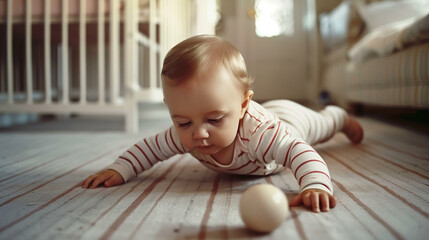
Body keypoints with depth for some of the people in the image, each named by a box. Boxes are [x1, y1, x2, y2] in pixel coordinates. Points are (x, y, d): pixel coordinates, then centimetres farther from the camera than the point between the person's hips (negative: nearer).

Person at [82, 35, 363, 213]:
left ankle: (340, 116, 63)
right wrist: (118, 170, -38)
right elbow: (149, 148, -25)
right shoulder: (184, 134, -38)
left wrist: (316, 185, -75)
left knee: (321, 124, 31)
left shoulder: (257, 129, -54)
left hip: (287, 118, -2)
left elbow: (299, 152, -57)